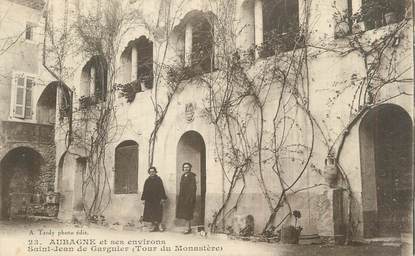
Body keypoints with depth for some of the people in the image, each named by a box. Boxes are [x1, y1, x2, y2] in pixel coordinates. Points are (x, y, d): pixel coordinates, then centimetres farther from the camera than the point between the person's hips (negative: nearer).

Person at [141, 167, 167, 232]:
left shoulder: (158, 179, 0)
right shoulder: (147, 180, 10)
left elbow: (162, 189, -3)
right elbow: (144, 190, 12)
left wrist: (163, 198, -10)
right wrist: (143, 199, 7)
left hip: (157, 199, -4)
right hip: (149, 199, 4)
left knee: (156, 213, -5)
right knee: (150, 213, 2)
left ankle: (155, 226, -2)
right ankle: (155, 226, 8)